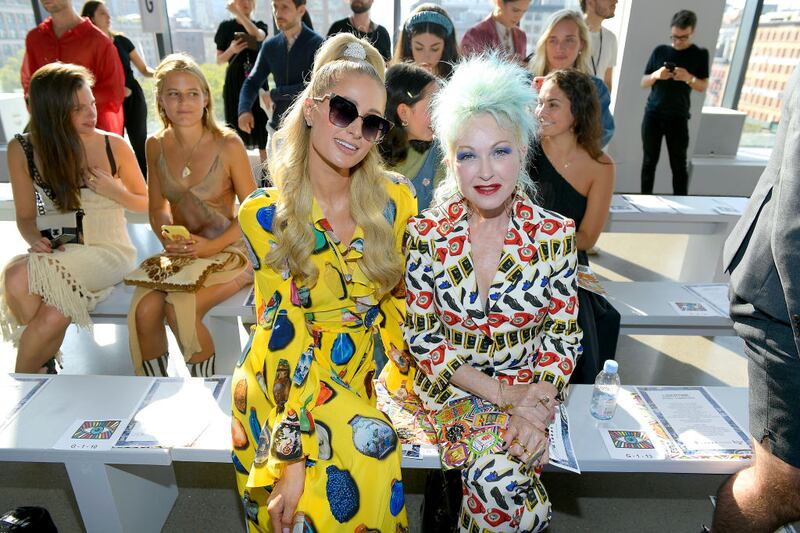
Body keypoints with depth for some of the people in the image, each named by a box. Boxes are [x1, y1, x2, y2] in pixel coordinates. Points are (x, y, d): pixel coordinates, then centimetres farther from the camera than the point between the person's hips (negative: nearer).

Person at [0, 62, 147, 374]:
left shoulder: (115, 146, -5)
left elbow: (145, 203, 6)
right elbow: (26, 217, 8)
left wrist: (113, 191, -13)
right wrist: (35, 239, -13)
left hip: (109, 251, -2)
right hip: (57, 252, 2)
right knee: (53, 318, -32)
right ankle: (42, 361, 5)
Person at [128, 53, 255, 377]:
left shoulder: (228, 145, -10)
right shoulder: (156, 146, 4)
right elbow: (158, 208, 14)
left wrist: (212, 246, -16)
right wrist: (167, 238, -7)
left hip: (226, 250, -4)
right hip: (178, 254, 4)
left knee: (179, 308, -26)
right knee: (144, 309, -21)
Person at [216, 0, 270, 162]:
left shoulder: (260, 25, 7)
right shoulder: (226, 26, 4)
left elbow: (258, 36, -20)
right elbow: (219, 60, 4)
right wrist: (231, 50, -15)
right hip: (234, 82, -1)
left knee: (260, 123, 0)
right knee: (236, 122, 0)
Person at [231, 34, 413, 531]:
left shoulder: (397, 202, 0)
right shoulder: (264, 214, -5)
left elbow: (400, 305, 5)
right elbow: (285, 331, -11)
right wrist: (293, 454, -17)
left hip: (365, 381, 2)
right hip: (286, 382, -2)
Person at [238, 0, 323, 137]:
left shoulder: (316, 43, -8)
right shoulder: (270, 45, 8)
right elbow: (252, 82, 10)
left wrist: (274, 94, -9)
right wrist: (244, 110, -10)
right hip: (278, 126, 5)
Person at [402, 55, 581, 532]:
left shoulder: (556, 235, -7)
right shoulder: (426, 236, -9)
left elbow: (564, 335, 1)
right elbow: (422, 337, -6)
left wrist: (540, 403, -15)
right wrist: (502, 393, -14)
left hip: (529, 390, 1)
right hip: (451, 388, 0)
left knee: (498, 473, -25)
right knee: (499, 474, -25)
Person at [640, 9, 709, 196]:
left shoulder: (700, 54, 5)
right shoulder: (660, 50, 7)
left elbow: (703, 87, 2)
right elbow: (643, 83, 9)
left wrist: (689, 78, -19)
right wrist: (656, 75, -13)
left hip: (678, 117, -1)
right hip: (652, 114, 1)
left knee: (679, 165, -2)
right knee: (649, 161, 3)